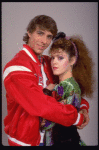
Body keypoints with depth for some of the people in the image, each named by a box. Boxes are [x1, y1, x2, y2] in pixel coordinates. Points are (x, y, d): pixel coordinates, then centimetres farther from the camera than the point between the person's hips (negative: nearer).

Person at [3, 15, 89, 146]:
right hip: (25, 140, -7)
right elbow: (42, 106, -29)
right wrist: (78, 118, -20)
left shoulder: (47, 62, 3)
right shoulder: (17, 67, -22)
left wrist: (83, 107, -7)